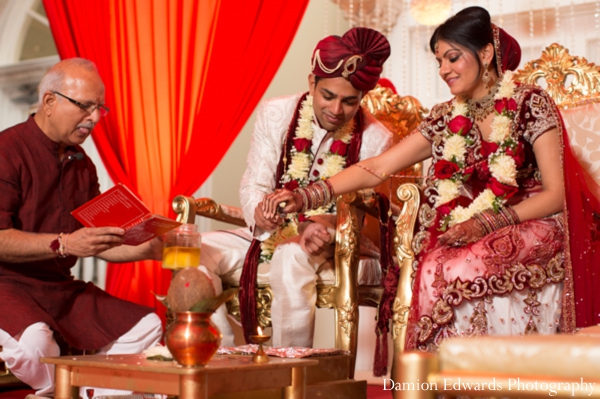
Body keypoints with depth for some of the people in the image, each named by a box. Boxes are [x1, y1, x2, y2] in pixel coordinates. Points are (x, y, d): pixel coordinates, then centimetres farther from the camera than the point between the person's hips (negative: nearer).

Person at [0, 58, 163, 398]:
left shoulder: (82, 164, 13)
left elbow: (98, 242, 13)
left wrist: (150, 249, -3)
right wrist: (63, 243, -31)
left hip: (61, 286, 7)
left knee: (146, 326, -4)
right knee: (34, 338, -36)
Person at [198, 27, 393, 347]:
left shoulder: (375, 139, -8)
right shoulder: (275, 114, -3)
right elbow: (253, 185, -3)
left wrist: (326, 229, -28)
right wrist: (260, 211, -28)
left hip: (329, 248, -3)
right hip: (268, 236, 4)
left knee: (293, 256, -37)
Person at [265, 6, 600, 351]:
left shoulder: (531, 104, -5)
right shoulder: (446, 119, 8)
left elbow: (555, 194, -7)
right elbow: (377, 168, 2)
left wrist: (486, 223, -19)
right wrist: (305, 197, -10)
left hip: (534, 227, -4)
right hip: (473, 233, 4)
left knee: (462, 270, -32)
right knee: (435, 269, -29)